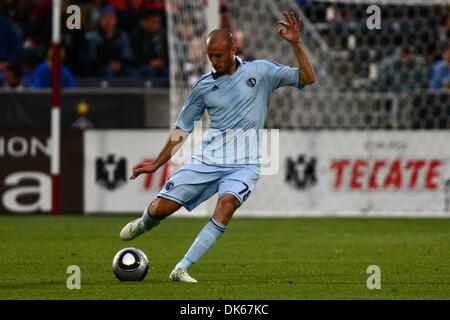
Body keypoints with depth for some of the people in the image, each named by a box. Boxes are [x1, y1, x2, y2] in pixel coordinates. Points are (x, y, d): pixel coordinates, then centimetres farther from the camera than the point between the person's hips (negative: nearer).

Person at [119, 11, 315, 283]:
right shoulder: (204, 85, 8)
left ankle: (182, 269, -30)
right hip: (207, 159, 3)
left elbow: (308, 78, -2)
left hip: (244, 164, -2)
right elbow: (183, 128, 16)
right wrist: (157, 164, 14)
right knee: (161, 208, -5)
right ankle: (144, 224, 36)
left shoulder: (260, 71, 2)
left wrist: (296, 44, -15)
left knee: (226, 204, -32)